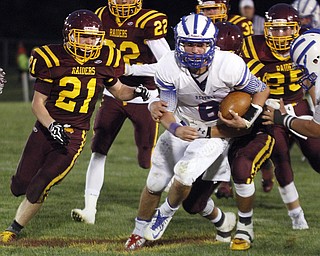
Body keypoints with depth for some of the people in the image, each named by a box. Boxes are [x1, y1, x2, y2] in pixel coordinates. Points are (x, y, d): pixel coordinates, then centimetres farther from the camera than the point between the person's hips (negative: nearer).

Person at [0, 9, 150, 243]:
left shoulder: (103, 61, -3)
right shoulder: (54, 60, -10)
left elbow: (118, 91, 14)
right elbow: (38, 103, -5)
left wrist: (136, 91, -7)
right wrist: (52, 127, -21)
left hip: (74, 136, 0)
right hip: (47, 128, 0)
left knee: (38, 189, -9)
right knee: (20, 186, 5)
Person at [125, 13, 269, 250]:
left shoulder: (229, 66, -27)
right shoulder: (170, 68, -23)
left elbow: (262, 90, -10)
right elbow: (167, 111, -17)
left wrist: (247, 121, -21)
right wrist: (175, 130, -39)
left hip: (216, 132, -3)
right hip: (183, 128, 3)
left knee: (184, 175, -22)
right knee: (155, 184, 5)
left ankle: (165, 215, 9)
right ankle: (140, 232, 30)